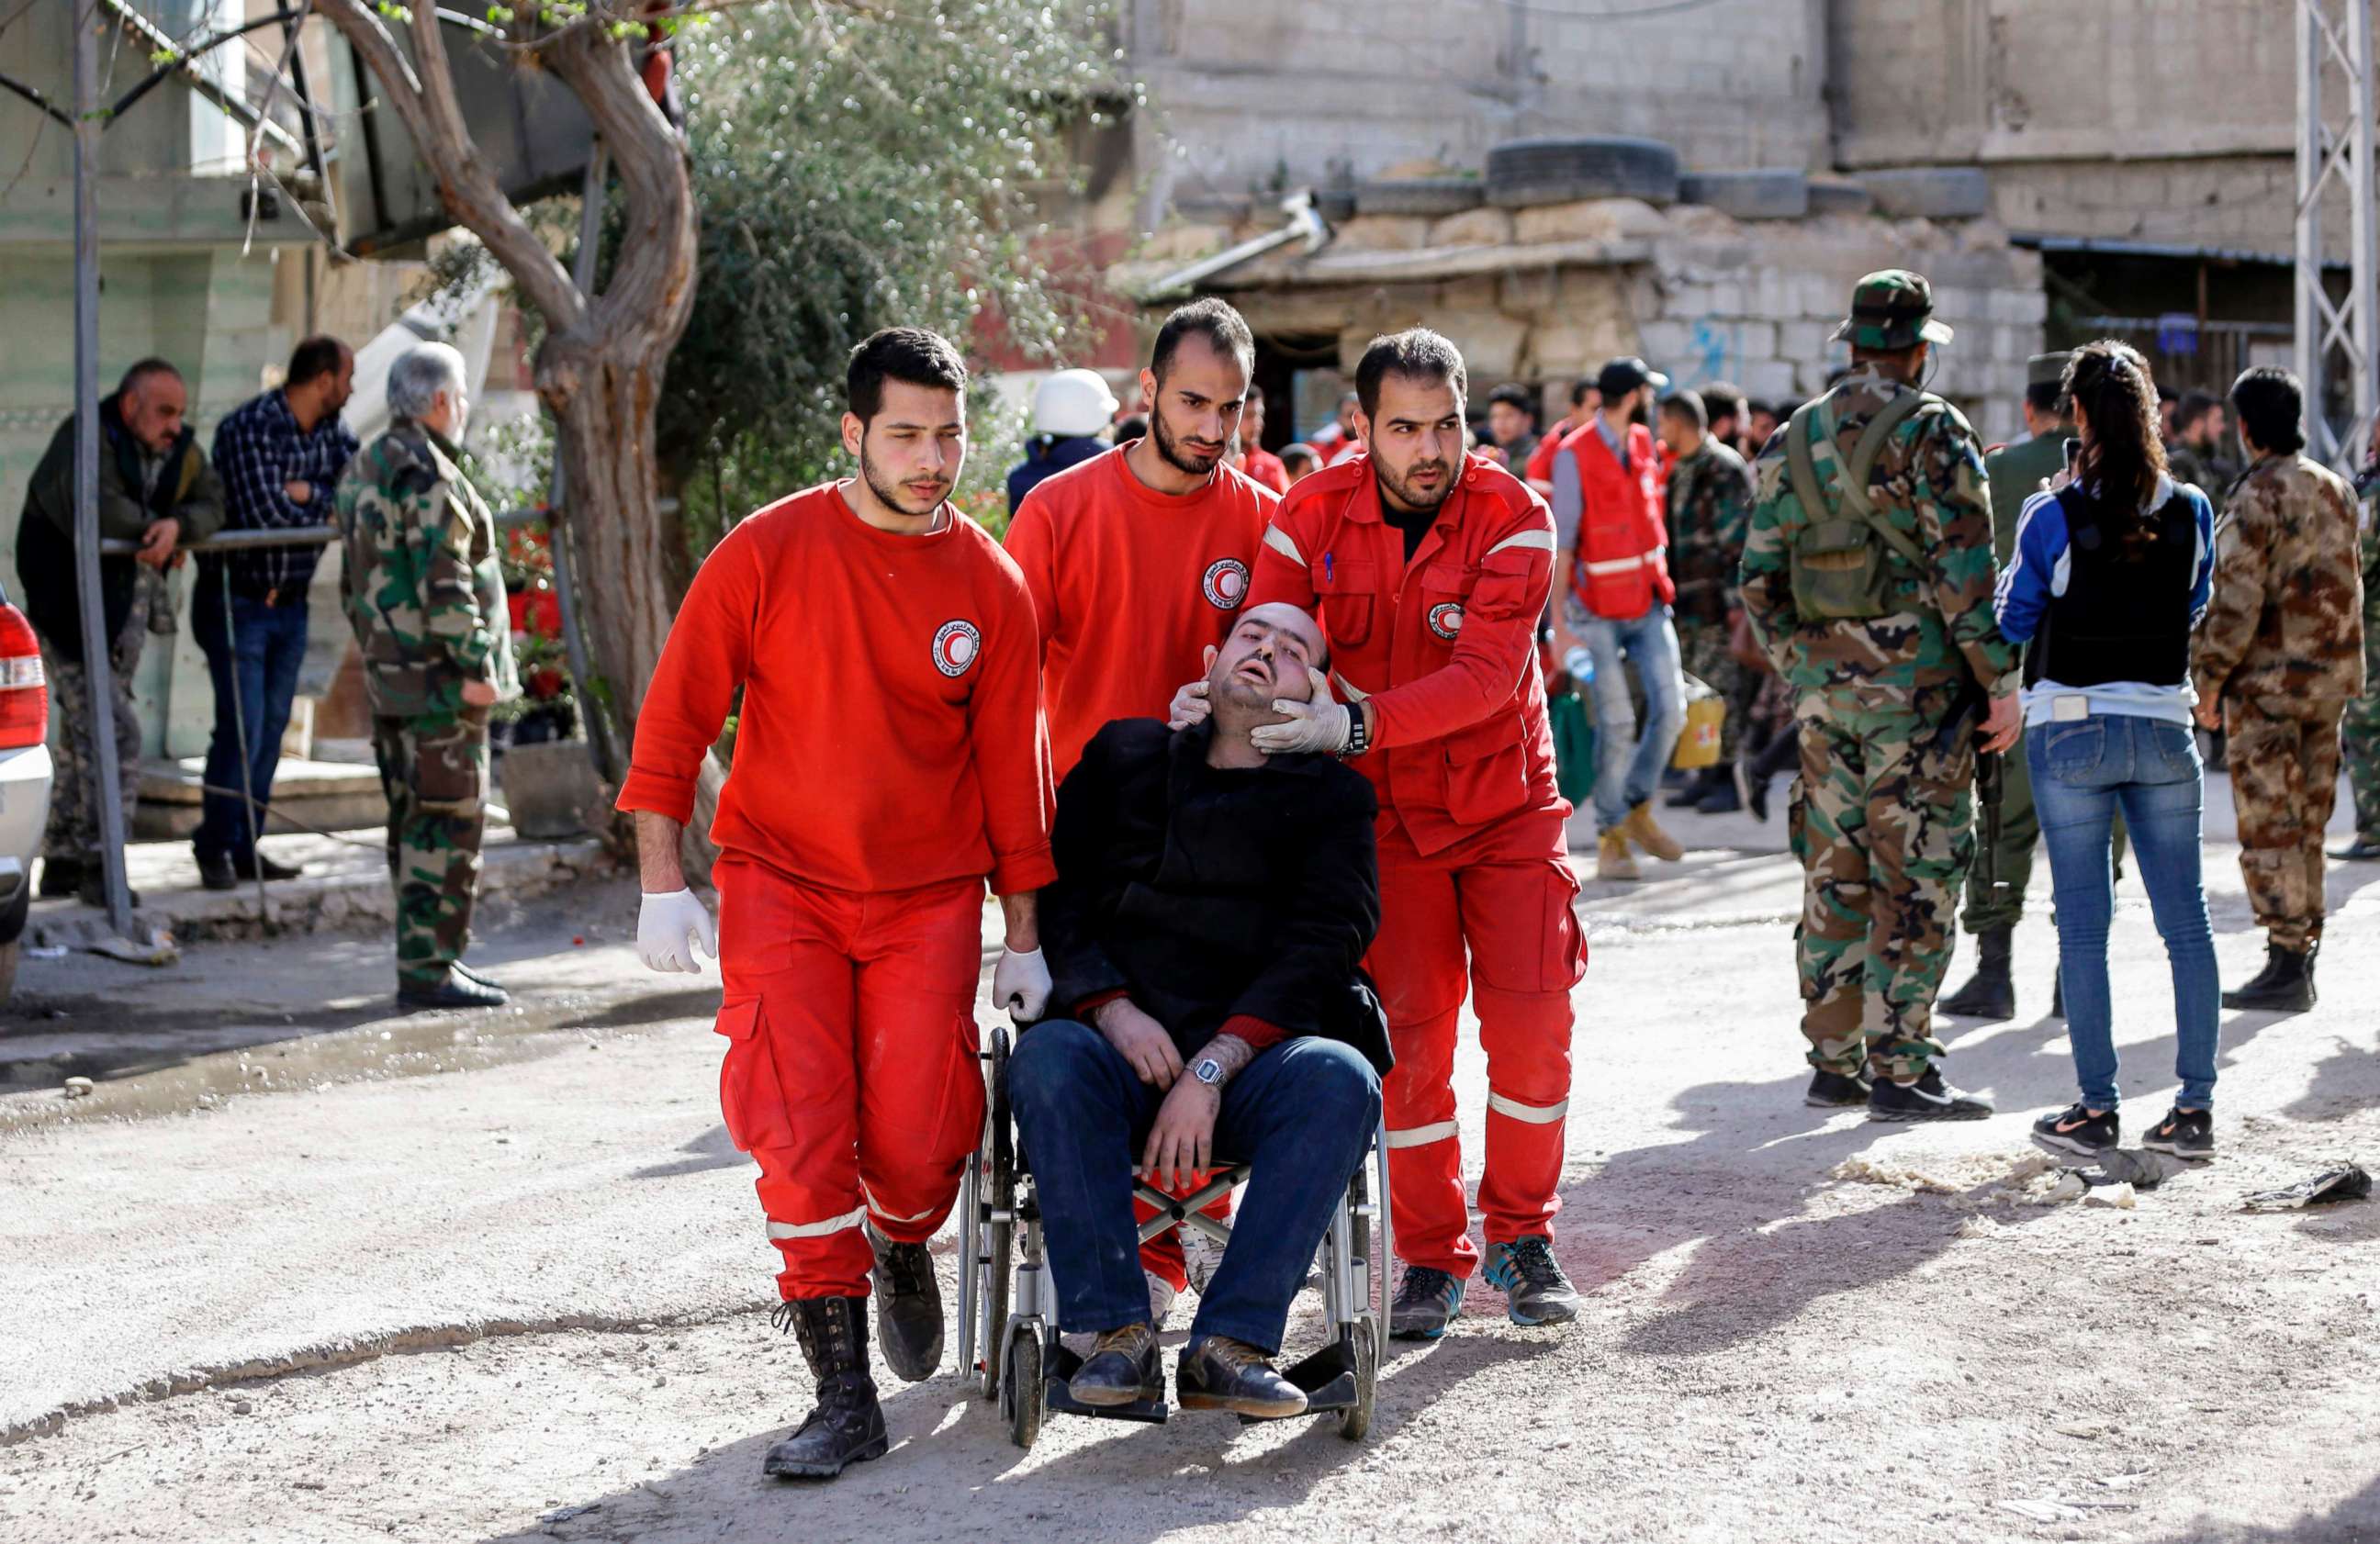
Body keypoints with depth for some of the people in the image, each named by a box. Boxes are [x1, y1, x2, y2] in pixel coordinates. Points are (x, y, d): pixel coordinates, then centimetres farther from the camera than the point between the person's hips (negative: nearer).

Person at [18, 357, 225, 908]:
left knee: (82, 737, 14)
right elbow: (93, 508, -31)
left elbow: (212, 502, 3)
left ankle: (62, 862, 22)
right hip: (72, 612, -8)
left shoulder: (180, 449, 8)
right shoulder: (87, 439, -16)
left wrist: (178, 525, -19)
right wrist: (154, 532, -15)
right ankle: (100, 867, -9)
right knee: (114, 733, -14)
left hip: (129, 611, 8)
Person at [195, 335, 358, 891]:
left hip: (290, 604, 7)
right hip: (237, 600, -7)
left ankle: (245, 848, 16)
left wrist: (305, 491, -19)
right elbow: (264, 513, -25)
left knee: (272, 727, 9)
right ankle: (215, 849, 2)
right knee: (242, 728, -9)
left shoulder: (330, 430, 6)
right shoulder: (248, 428, -18)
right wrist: (330, 503, -9)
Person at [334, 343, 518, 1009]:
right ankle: (428, 968, -6)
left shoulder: (361, 472, 16)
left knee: (413, 820, 14)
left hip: (389, 675, 10)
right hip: (439, 682, -10)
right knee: (449, 823, -7)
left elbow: (354, 582, 21)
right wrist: (474, 666, -18)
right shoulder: (427, 477, -16)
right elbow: (444, 584, -22)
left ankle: (425, 956, 20)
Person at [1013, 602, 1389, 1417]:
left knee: (1339, 1076, -33)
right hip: (1120, 1054, 1)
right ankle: (1117, 1334, -30)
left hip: (1252, 1065, 0)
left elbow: (1323, 943, 0)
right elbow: (1050, 894, 10)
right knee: (1046, 1057, -33)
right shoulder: (1122, 757, 19)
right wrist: (1112, 1010, -10)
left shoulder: (1333, 798, 14)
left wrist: (1211, 1070, -14)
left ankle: (1231, 1342, -32)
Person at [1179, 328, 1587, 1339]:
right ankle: (1432, 1256, 12)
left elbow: (1486, 675, -26)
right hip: (1385, 809, 1)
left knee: (1531, 1016, -6)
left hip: (1504, 801, -1)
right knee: (1409, 1028, -3)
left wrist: (1357, 722, -38)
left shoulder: (1513, 518, -16)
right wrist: (1212, 695, -36)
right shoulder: (1314, 515, -9)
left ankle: (1520, 1234, 14)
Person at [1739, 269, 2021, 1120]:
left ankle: (1834, 1062, 15)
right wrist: (2000, 678, -8)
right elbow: (1962, 568, -14)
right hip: (1915, 681, -6)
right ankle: (1900, 1068, -1)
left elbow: (1759, 580, 9)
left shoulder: (1792, 440, 9)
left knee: (1835, 872, 11)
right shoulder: (1931, 429, -8)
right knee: (1916, 876, -1)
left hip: (1823, 680, 6)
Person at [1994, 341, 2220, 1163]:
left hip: (2070, 731, -3)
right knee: (2186, 918, 7)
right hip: (2164, 727, 3)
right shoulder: (2191, 511, -1)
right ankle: (2195, 1107, 7)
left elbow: (2013, 622, 0)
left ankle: (2096, 1109, 6)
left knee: (2082, 923, 3)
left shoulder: (2052, 515, -11)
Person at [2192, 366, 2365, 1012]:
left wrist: (2209, 679, -10)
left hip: (2268, 680, -8)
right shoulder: (2335, 489, 10)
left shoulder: (2256, 498, -14)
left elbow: (2235, 600, -18)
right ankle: (2304, 955, 16)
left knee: (2269, 826, -4)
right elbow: (2350, 581, 16)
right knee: (2307, 823, 12)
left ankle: (2286, 965, -5)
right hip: (2331, 678, 8)